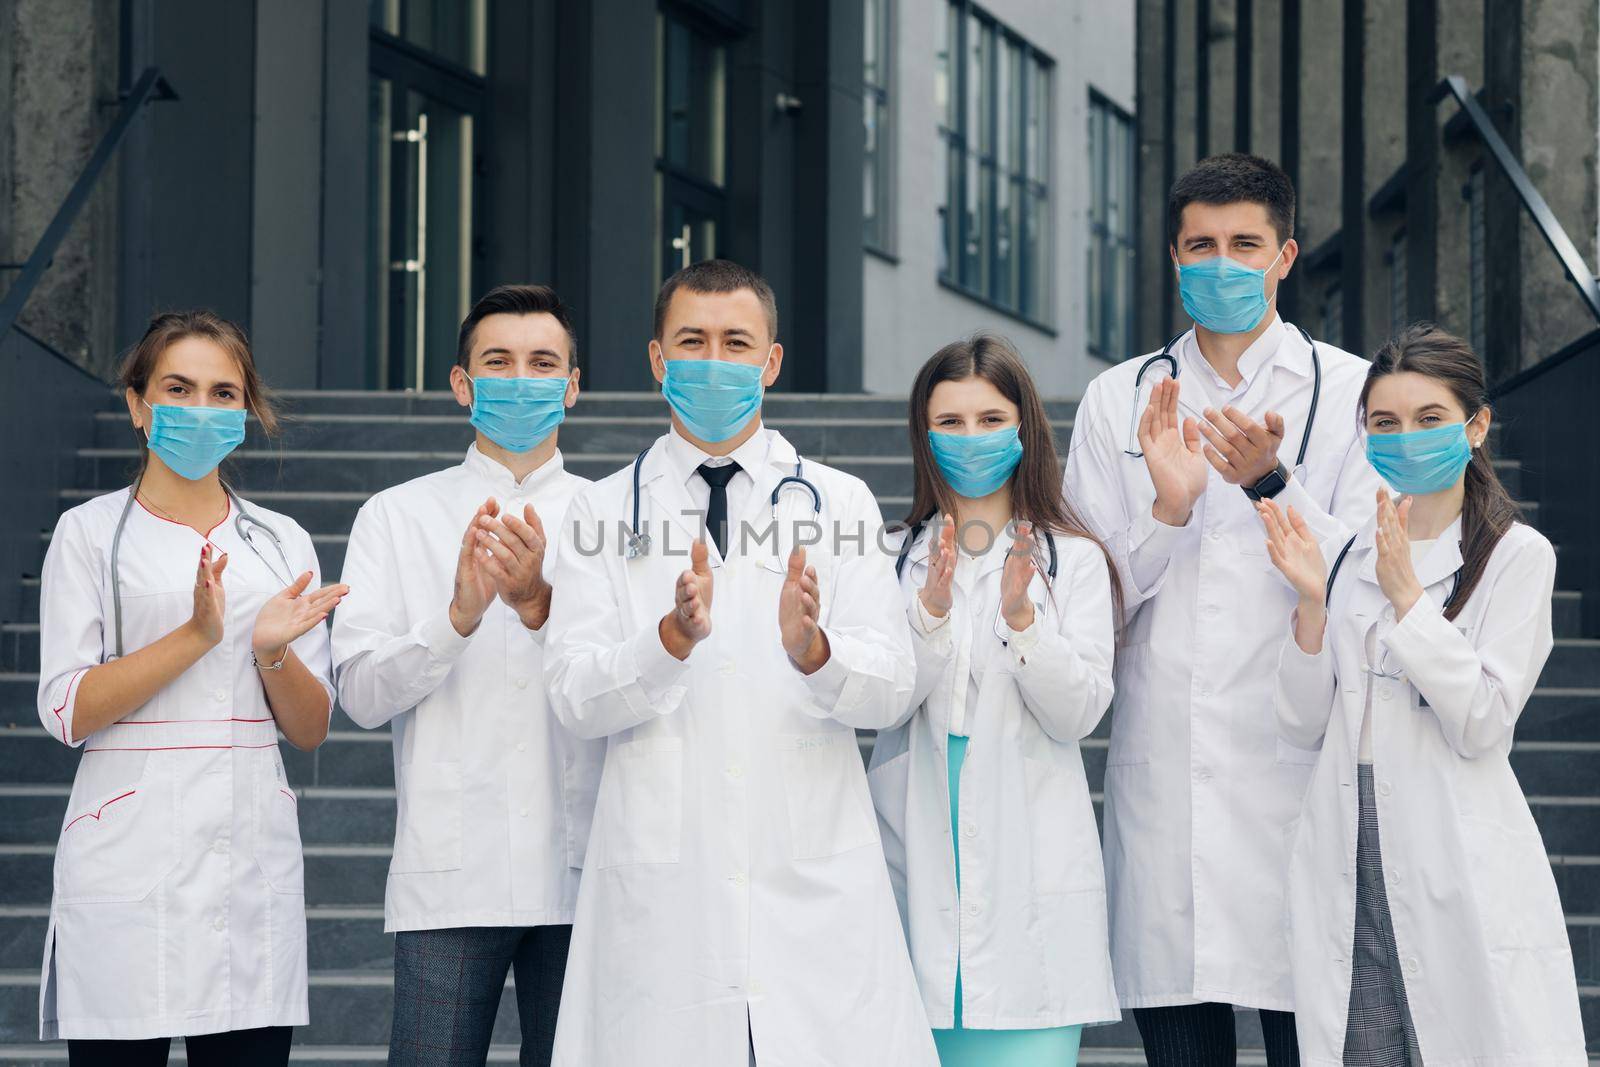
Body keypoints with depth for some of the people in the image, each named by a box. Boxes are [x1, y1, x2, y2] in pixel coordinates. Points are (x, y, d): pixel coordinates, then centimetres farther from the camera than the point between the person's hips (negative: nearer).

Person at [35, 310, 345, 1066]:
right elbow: (66, 712, -6)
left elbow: (310, 730, 11)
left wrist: (272, 652, -8)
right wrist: (196, 636, -14)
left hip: (251, 857, 3)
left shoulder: (282, 545, 14)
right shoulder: (90, 534, 4)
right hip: (129, 857, -3)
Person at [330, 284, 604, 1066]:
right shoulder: (398, 516, 9)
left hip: (579, 876, 1)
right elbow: (362, 693, 0)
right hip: (448, 878, -1)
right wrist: (460, 614, -17)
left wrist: (541, 605, -20)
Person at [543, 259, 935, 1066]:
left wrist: (812, 650, -22)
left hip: (814, 886, 0)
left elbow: (892, 691, -1)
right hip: (660, 888, 0)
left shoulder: (840, 503, 9)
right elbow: (575, 698, -2)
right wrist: (674, 636, -20)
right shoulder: (603, 512, 9)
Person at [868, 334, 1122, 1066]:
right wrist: (931, 610, -18)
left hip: (1028, 856, -1)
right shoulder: (895, 558, 8)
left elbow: (1079, 714, -3)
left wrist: (1021, 617, -17)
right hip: (917, 855, 1)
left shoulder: (1074, 560, 5)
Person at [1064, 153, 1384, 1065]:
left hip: (1298, 771, -2)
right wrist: (1166, 512, -10)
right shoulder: (1119, 400, 11)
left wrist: (1269, 482, -18)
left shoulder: (1350, 391, 4)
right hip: (1162, 775, 2)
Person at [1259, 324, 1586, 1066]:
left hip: (1459, 864, -4)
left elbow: (1481, 724, -10)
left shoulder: (1517, 555, -1)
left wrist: (1405, 595, -13)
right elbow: (1302, 727, 8)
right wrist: (1312, 603, -5)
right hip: (1347, 865, 4)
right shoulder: (1347, 556, 13)